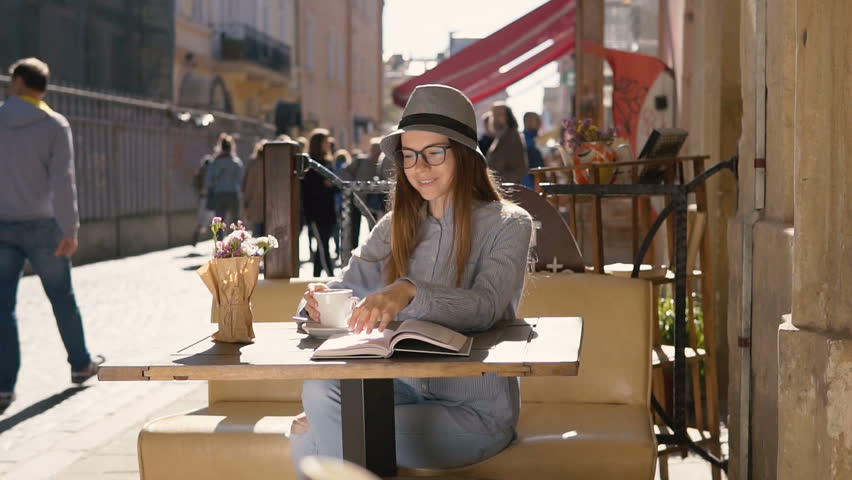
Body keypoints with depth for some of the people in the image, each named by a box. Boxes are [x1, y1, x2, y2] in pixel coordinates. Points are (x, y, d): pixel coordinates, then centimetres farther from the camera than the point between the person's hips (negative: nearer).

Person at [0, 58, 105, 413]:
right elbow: (62, 181, -12)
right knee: (62, 296, 14)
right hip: (41, 225, -1)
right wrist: (70, 229, -11)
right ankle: (81, 364, 28)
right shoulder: (55, 125, -5)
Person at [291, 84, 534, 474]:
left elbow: (485, 307, -23)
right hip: (406, 389, 4)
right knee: (320, 390, -26)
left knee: (313, 441, -21)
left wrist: (410, 292, -42)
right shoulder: (396, 226, 10)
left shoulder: (507, 225, -6)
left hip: (475, 408, -4)